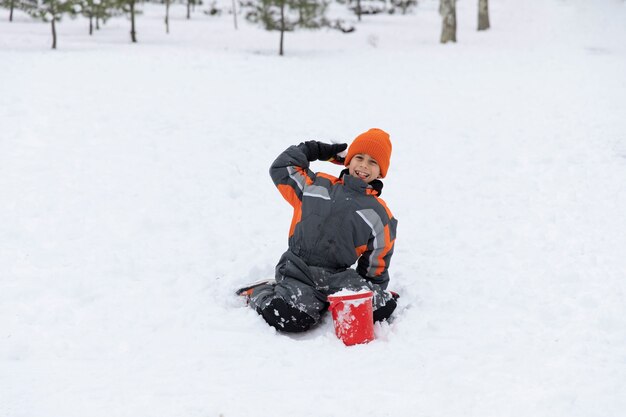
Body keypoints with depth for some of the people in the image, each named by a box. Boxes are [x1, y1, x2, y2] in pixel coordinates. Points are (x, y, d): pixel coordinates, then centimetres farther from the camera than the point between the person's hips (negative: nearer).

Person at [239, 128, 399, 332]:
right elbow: (281, 168, 19)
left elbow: (377, 264, 15)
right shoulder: (317, 186, 13)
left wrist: (375, 292, 10)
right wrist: (315, 150, 21)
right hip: (298, 271, -1)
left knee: (384, 306, -25)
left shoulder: (379, 214, 10)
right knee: (290, 317, -32)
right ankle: (262, 293, 4)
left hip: (338, 278, 1)